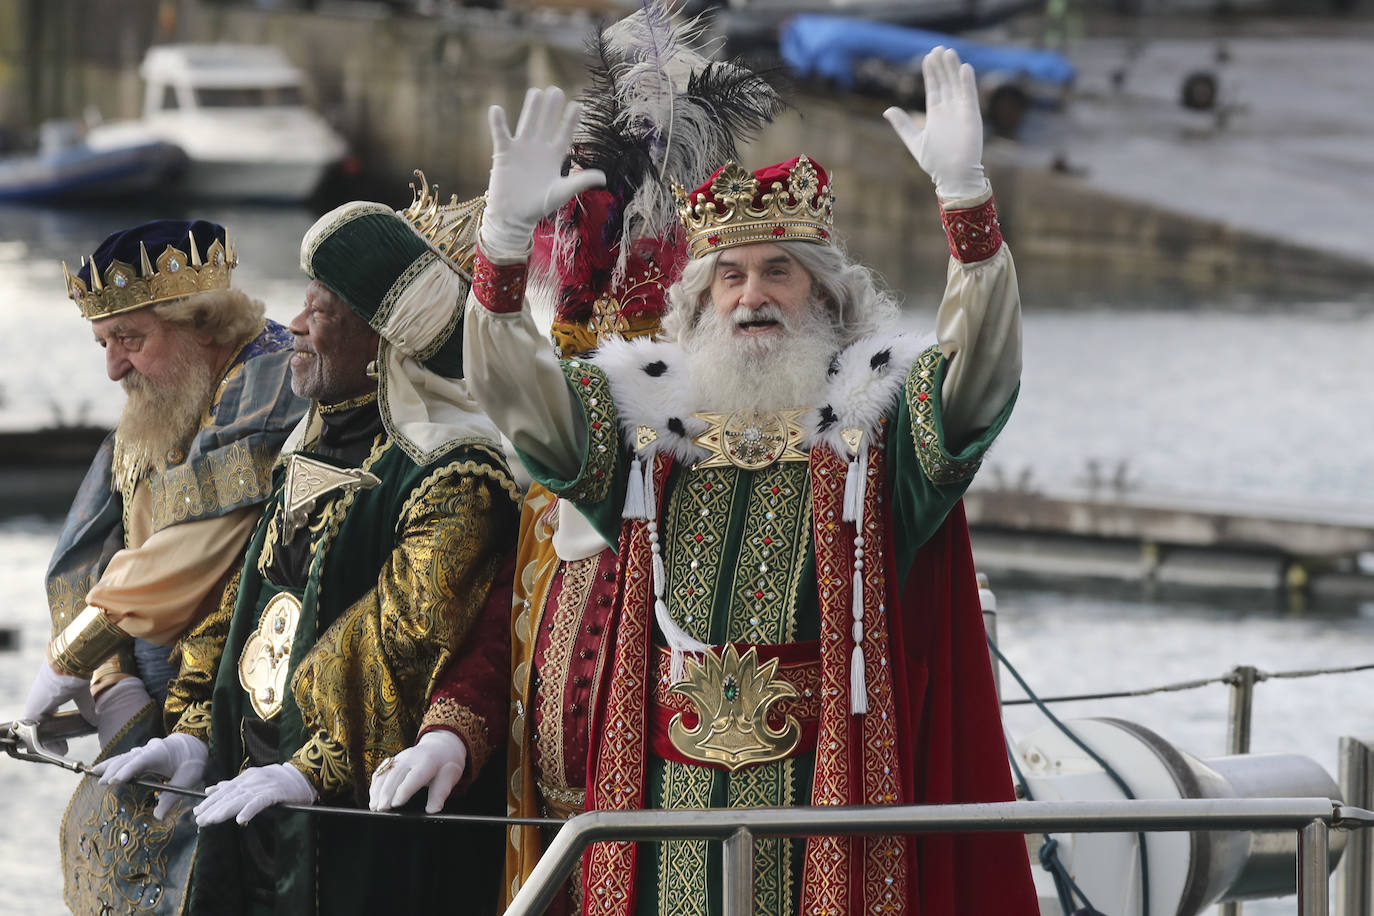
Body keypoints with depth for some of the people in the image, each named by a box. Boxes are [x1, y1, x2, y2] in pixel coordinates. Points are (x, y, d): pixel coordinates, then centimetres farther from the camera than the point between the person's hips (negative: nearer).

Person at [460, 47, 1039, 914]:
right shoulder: (647, 420, 12)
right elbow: (514, 390, 1)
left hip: (830, 794, -2)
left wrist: (965, 191, -27)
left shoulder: (877, 419, 4)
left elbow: (982, 365, -12)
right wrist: (506, 231, -15)